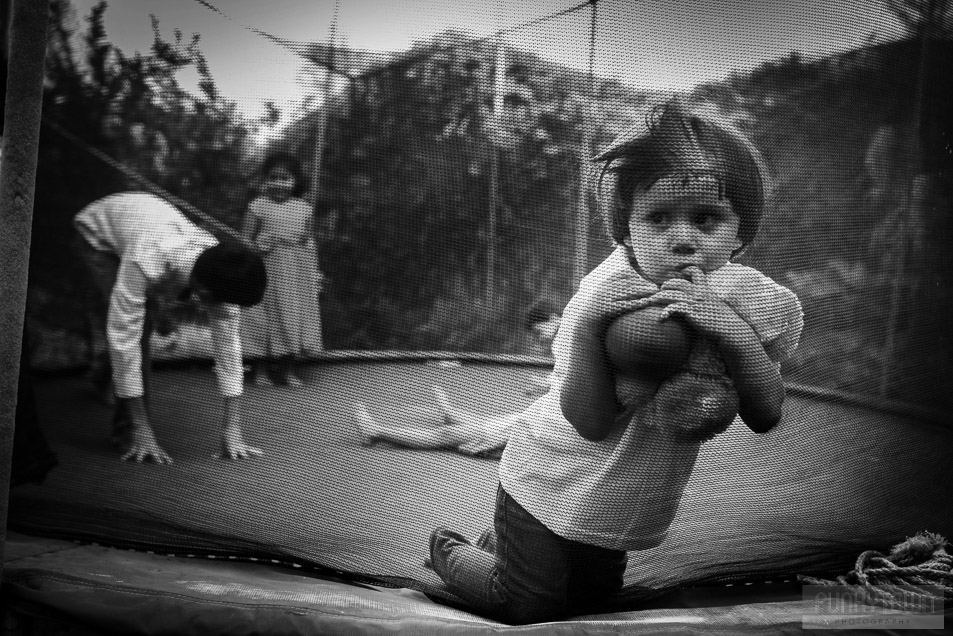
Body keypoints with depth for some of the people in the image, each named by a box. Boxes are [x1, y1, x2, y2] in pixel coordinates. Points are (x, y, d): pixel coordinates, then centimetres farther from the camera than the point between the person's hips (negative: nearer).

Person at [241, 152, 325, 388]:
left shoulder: (303, 209, 7)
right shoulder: (258, 207, -2)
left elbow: (310, 242, 11)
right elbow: (245, 239, -1)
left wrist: (315, 271, 6)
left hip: (297, 273, 3)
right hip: (266, 271, -3)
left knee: (293, 319, 5)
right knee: (264, 318, 1)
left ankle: (287, 368, 16)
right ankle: (260, 369, 13)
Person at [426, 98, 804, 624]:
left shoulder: (750, 299, -16)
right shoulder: (608, 293, -28)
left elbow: (765, 417, -19)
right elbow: (589, 422, -30)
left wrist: (734, 331, -36)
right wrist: (588, 327, -45)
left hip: (622, 504, 6)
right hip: (553, 485, -5)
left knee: (595, 599, 26)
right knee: (527, 609, 12)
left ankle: (499, 546, 50)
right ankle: (447, 550, 39)